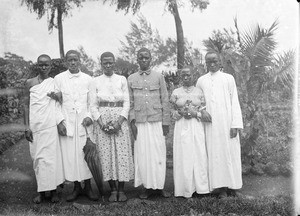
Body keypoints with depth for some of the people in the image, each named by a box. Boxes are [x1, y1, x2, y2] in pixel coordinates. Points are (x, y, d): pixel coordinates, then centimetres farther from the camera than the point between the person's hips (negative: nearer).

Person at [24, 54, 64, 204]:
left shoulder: (54, 82, 6)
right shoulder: (29, 83, 6)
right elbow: (26, 105, 5)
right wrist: (27, 127, 0)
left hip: (51, 125, -1)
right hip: (35, 126, 1)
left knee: (51, 157, -3)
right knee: (37, 158, 2)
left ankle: (53, 190, 5)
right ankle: (41, 191, 10)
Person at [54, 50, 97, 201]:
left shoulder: (88, 79, 5)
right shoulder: (58, 79, 3)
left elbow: (92, 102, 9)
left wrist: (90, 116, -7)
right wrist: (59, 122, -5)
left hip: (84, 122, 0)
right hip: (66, 123, 0)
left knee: (86, 154, 1)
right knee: (69, 155, 1)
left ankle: (88, 187, 14)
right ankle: (76, 187, 15)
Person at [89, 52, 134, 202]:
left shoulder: (122, 80, 6)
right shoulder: (96, 81, 6)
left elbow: (126, 103, 2)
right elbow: (93, 106, 3)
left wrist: (118, 122, -11)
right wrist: (101, 123, -10)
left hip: (120, 121, 0)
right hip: (102, 121, 0)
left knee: (122, 154, -3)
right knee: (106, 155, 0)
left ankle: (121, 189, 8)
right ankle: (113, 189, 11)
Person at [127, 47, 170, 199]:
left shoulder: (158, 77, 6)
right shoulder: (131, 79, 9)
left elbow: (165, 101, 5)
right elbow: (130, 103, 8)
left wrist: (166, 122, 1)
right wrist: (132, 122, -1)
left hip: (157, 121, -1)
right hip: (140, 123, 1)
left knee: (158, 154, -1)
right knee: (142, 155, 1)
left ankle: (159, 186, 11)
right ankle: (148, 186, 12)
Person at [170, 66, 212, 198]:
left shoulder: (199, 92, 8)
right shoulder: (176, 93, 7)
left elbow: (204, 112, 5)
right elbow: (173, 113, 5)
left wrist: (195, 113, -13)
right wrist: (182, 113, -11)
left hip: (197, 127, 1)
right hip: (182, 127, 0)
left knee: (199, 155, -2)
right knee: (184, 156, -2)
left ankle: (200, 187, 6)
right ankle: (186, 189, 5)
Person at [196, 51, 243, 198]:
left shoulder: (228, 78, 5)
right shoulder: (201, 81, 10)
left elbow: (234, 102, 1)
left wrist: (235, 125, -7)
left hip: (226, 123, -1)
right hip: (209, 124, 2)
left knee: (229, 152, 1)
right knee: (214, 154, 2)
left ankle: (230, 184, 11)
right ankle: (220, 186, 8)